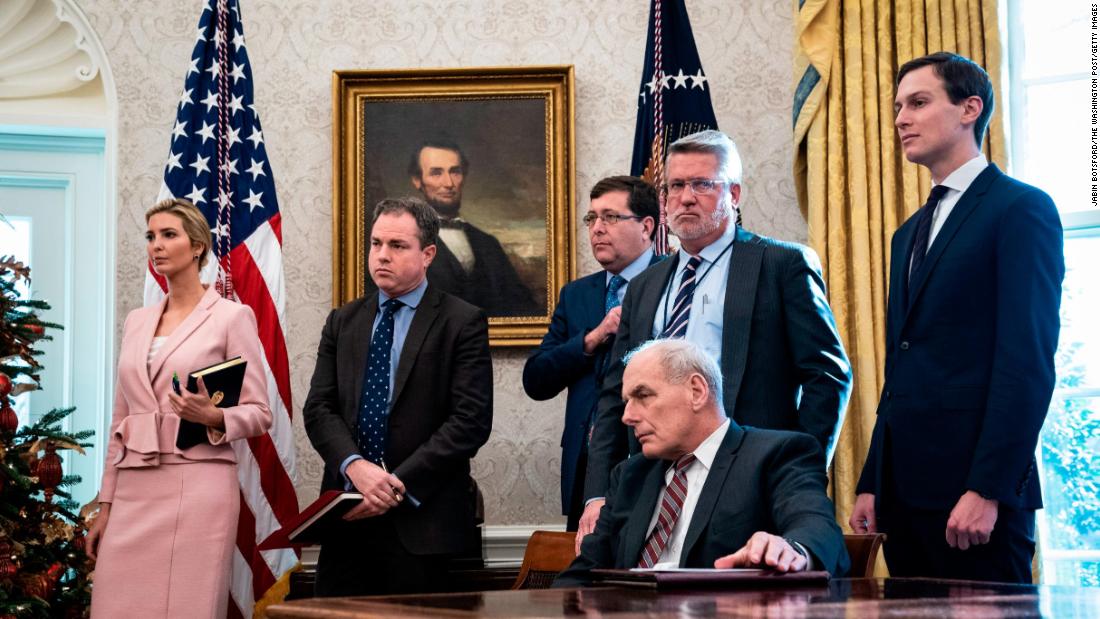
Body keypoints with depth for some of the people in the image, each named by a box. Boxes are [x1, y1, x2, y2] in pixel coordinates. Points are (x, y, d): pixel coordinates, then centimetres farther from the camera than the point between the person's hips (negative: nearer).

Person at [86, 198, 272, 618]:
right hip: (134, 492, 5)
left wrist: (213, 417, -22)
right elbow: (120, 420, 17)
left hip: (197, 488, -5)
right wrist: (106, 504, 13)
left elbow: (259, 414, -2)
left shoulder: (232, 317, -1)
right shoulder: (137, 321, 16)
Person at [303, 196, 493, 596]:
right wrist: (355, 466, -13)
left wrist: (399, 484, -14)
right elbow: (318, 408, 7)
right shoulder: (342, 322, 14)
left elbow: (472, 420, -9)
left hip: (422, 521, -4)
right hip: (348, 517, 4)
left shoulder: (463, 323, -1)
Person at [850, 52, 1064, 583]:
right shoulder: (910, 233, 21)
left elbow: (1028, 363, -14)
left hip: (974, 489, -8)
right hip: (905, 489, 8)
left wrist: (987, 489, -20)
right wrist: (871, 484, 14)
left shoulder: (1021, 210, -5)